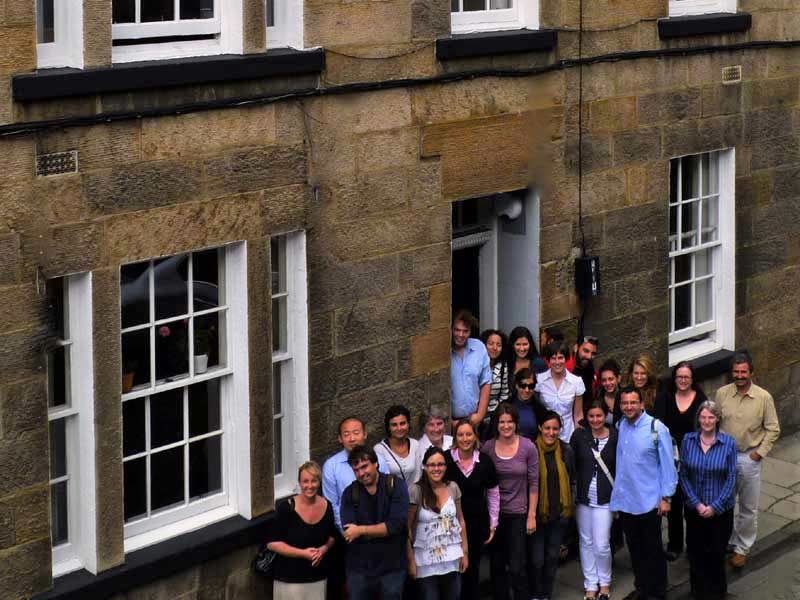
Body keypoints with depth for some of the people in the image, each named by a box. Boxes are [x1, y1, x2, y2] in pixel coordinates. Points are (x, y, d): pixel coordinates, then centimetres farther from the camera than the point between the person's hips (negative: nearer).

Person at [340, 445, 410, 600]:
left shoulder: (396, 486, -4)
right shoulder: (349, 493, 3)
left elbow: (396, 525, -16)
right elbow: (349, 532, -10)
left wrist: (361, 530, -13)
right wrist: (384, 530, -14)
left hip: (392, 568, -2)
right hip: (359, 569, 2)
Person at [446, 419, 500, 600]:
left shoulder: (485, 461, -3)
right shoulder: (446, 459, -9)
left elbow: (493, 494, 8)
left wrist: (493, 525, 9)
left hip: (478, 523, 2)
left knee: (472, 568, 11)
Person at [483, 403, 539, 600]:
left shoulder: (528, 447, -7)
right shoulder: (488, 447, -2)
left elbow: (533, 483, -2)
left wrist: (532, 515, -3)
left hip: (518, 514, -2)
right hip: (494, 513, 2)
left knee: (517, 567, -6)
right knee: (496, 566, 11)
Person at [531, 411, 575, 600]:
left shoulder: (566, 451, 0)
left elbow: (571, 480, 11)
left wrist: (568, 506, 10)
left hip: (559, 512, 4)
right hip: (537, 512, -4)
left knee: (552, 556, 14)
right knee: (537, 559, -2)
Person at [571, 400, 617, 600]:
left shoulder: (615, 437, -5)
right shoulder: (579, 435, -2)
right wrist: (572, 493, -2)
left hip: (605, 499, -2)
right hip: (583, 497, 2)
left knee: (601, 545, -4)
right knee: (586, 542, 10)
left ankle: (605, 582, 19)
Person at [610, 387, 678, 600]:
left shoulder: (657, 428, -14)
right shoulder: (620, 427, 1)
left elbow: (667, 464, -10)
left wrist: (666, 497, -11)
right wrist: (616, 492, 8)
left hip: (649, 501, -5)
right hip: (625, 500, 5)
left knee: (652, 549, 7)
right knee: (634, 547, 16)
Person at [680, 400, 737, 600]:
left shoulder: (728, 443, -9)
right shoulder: (688, 440, -5)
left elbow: (731, 478, -7)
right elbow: (683, 475, -2)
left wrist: (715, 506, -12)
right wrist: (697, 504, -9)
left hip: (721, 509, -1)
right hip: (694, 508, 1)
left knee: (716, 552, 8)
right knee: (696, 552, 8)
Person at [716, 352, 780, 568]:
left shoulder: (763, 397, -10)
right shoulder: (722, 394, -4)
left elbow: (773, 429, -3)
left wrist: (760, 452, -8)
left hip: (749, 458, -2)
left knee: (748, 508, 8)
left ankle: (742, 548, 23)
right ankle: (727, 541, 29)